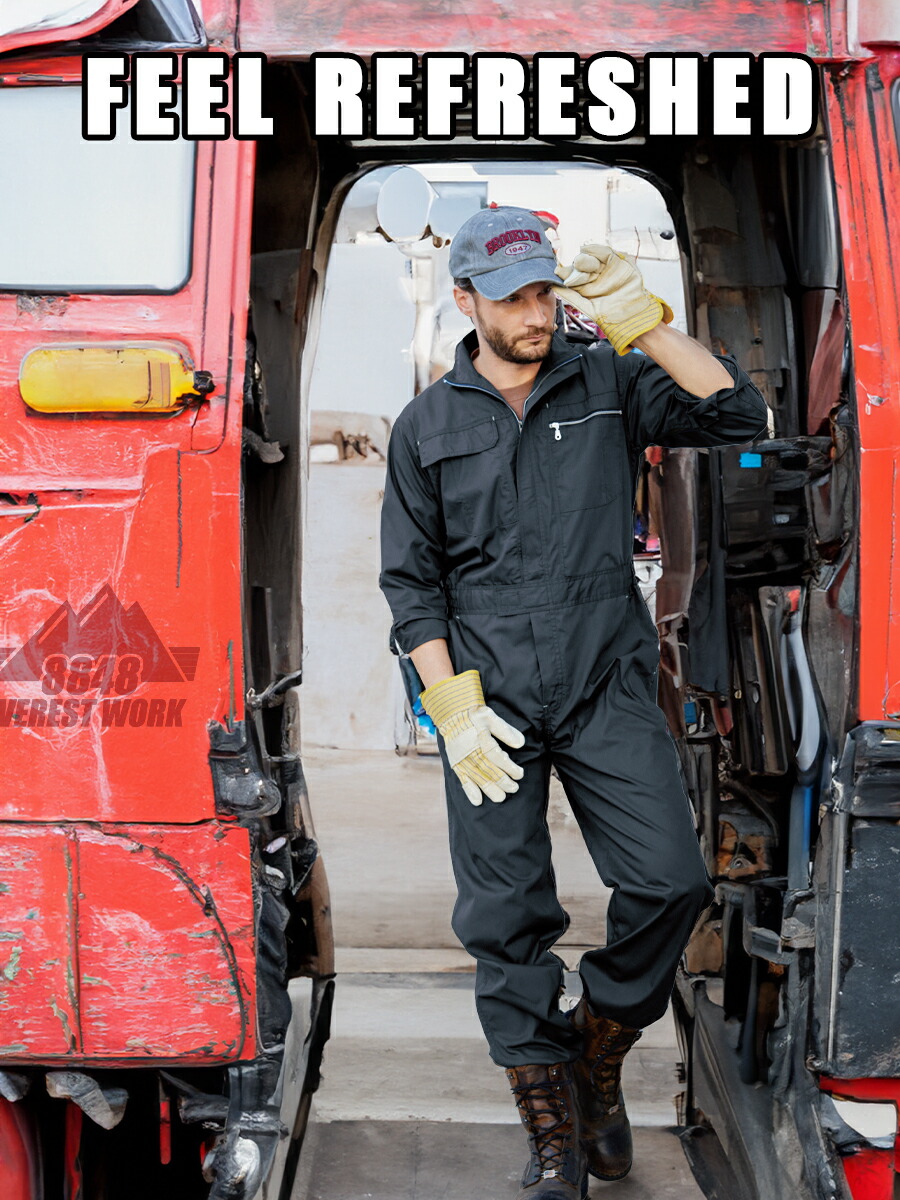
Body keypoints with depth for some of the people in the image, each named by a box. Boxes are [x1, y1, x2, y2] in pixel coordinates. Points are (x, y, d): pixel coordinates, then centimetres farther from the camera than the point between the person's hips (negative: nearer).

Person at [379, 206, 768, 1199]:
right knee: (505, 921, 0)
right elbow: (411, 580, 7)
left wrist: (645, 324, -16)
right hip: (488, 695, 0)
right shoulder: (427, 426, 8)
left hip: (607, 683, 0)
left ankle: (598, 1058, 16)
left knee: (670, 881, -11)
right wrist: (453, 705, -4)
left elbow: (736, 415, -5)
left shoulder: (609, 385, 7)